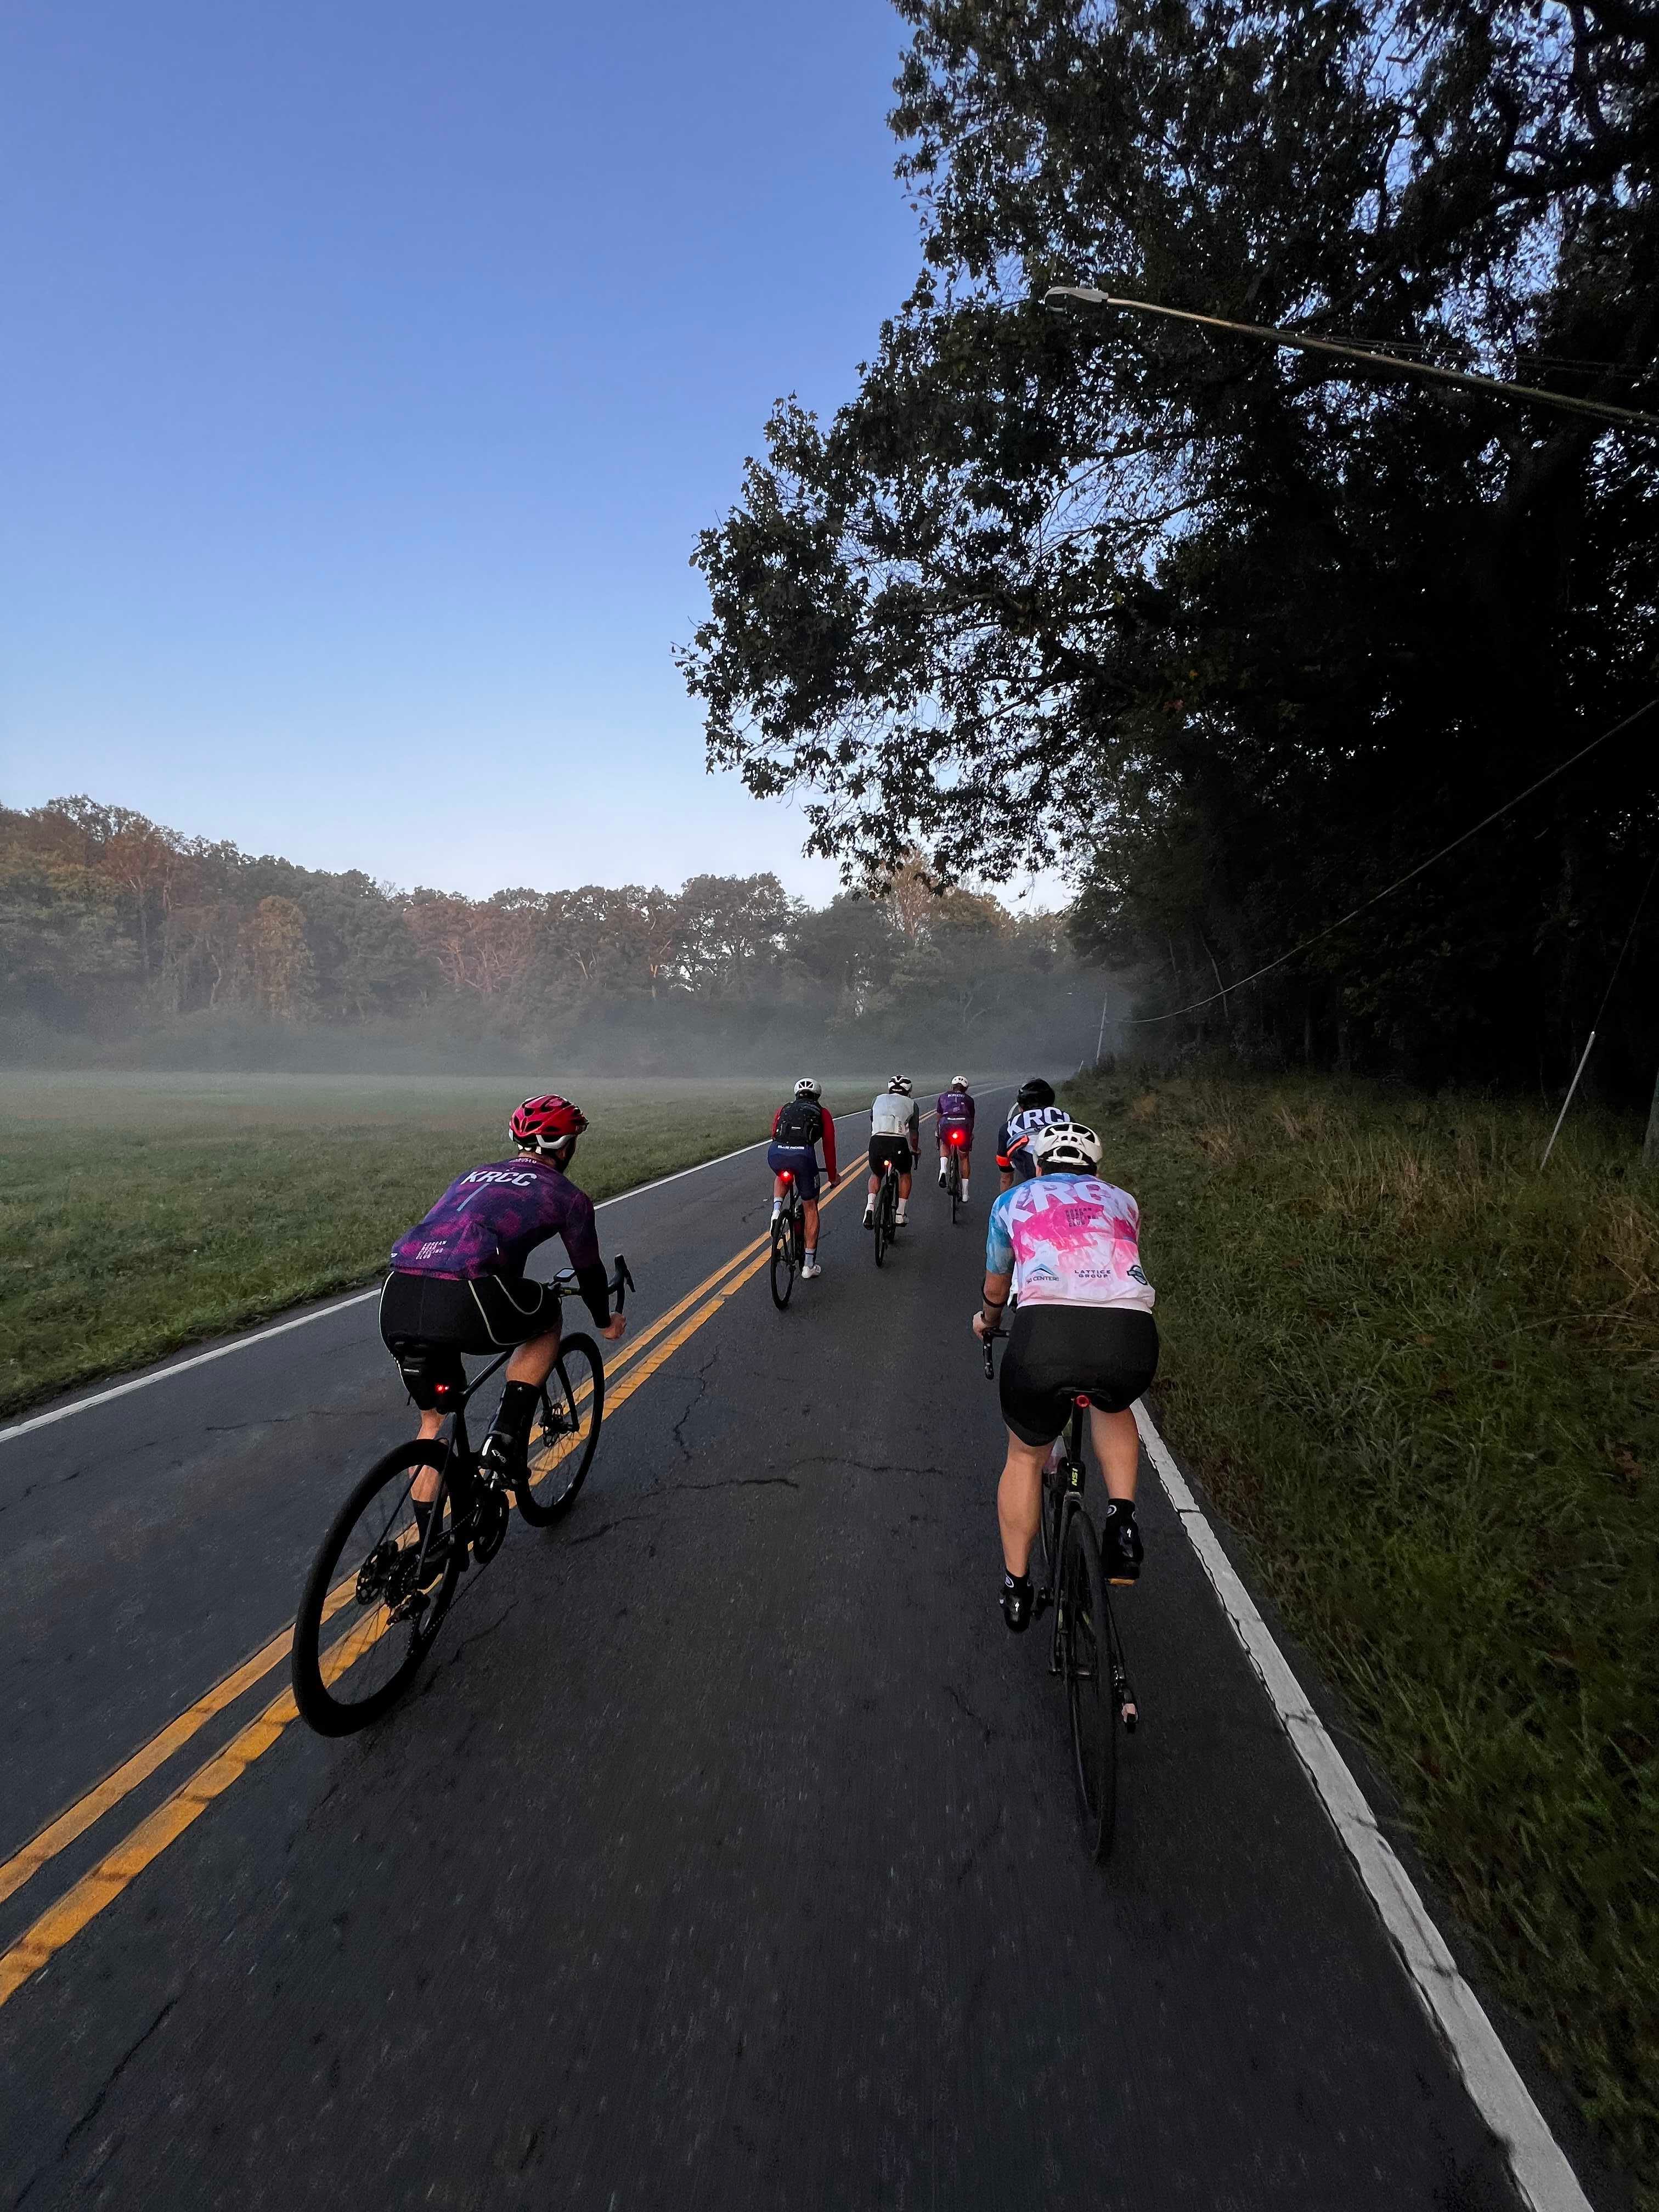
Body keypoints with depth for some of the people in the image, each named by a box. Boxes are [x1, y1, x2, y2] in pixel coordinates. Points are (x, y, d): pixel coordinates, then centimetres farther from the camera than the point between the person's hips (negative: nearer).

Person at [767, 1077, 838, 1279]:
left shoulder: (784, 1108, 31)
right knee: (811, 1209, 16)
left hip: (775, 1154, 2)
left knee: (782, 1176, 40)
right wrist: (832, 1175, 36)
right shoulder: (822, 1113, 25)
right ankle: (809, 1265, 19)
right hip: (803, 1156, -2)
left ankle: (777, 1209, 12)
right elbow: (829, 1146, 24)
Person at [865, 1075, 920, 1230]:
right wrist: (916, 1151, 40)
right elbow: (914, 1134, 22)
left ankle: (870, 1206, 5)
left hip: (876, 1141, 2)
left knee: (876, 1175, 28)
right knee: (905, 1174, 27)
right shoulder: (912, 1104, 20)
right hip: (898, 1143, -2)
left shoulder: (879, 1100, 26)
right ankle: (900, 1214, 22)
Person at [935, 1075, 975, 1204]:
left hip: (946, 1123, 0)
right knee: (965, 1158, 18)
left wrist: (936, 1133, 41)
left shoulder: (943, 1096, 27)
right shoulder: (969, 1099, 28)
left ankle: (943, 1169, 6)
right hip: (964, 1124, 0)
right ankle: (965, 1195, 18)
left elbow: (937, 1117, 28)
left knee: (944, 1145, 34)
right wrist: (970, 1134, 49)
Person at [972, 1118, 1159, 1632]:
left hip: (1046, 1332, -1)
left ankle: (1016, 1588, 37)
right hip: (1131, 1336, 2)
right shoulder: (1121, 1200, 30)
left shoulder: (1014, 1200, 27)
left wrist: (987, 1321, 63)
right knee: (1112, 1406, 38)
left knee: (1025, 1456, 26)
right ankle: (1121, 1517, 20)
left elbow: (996, 1286, 41)